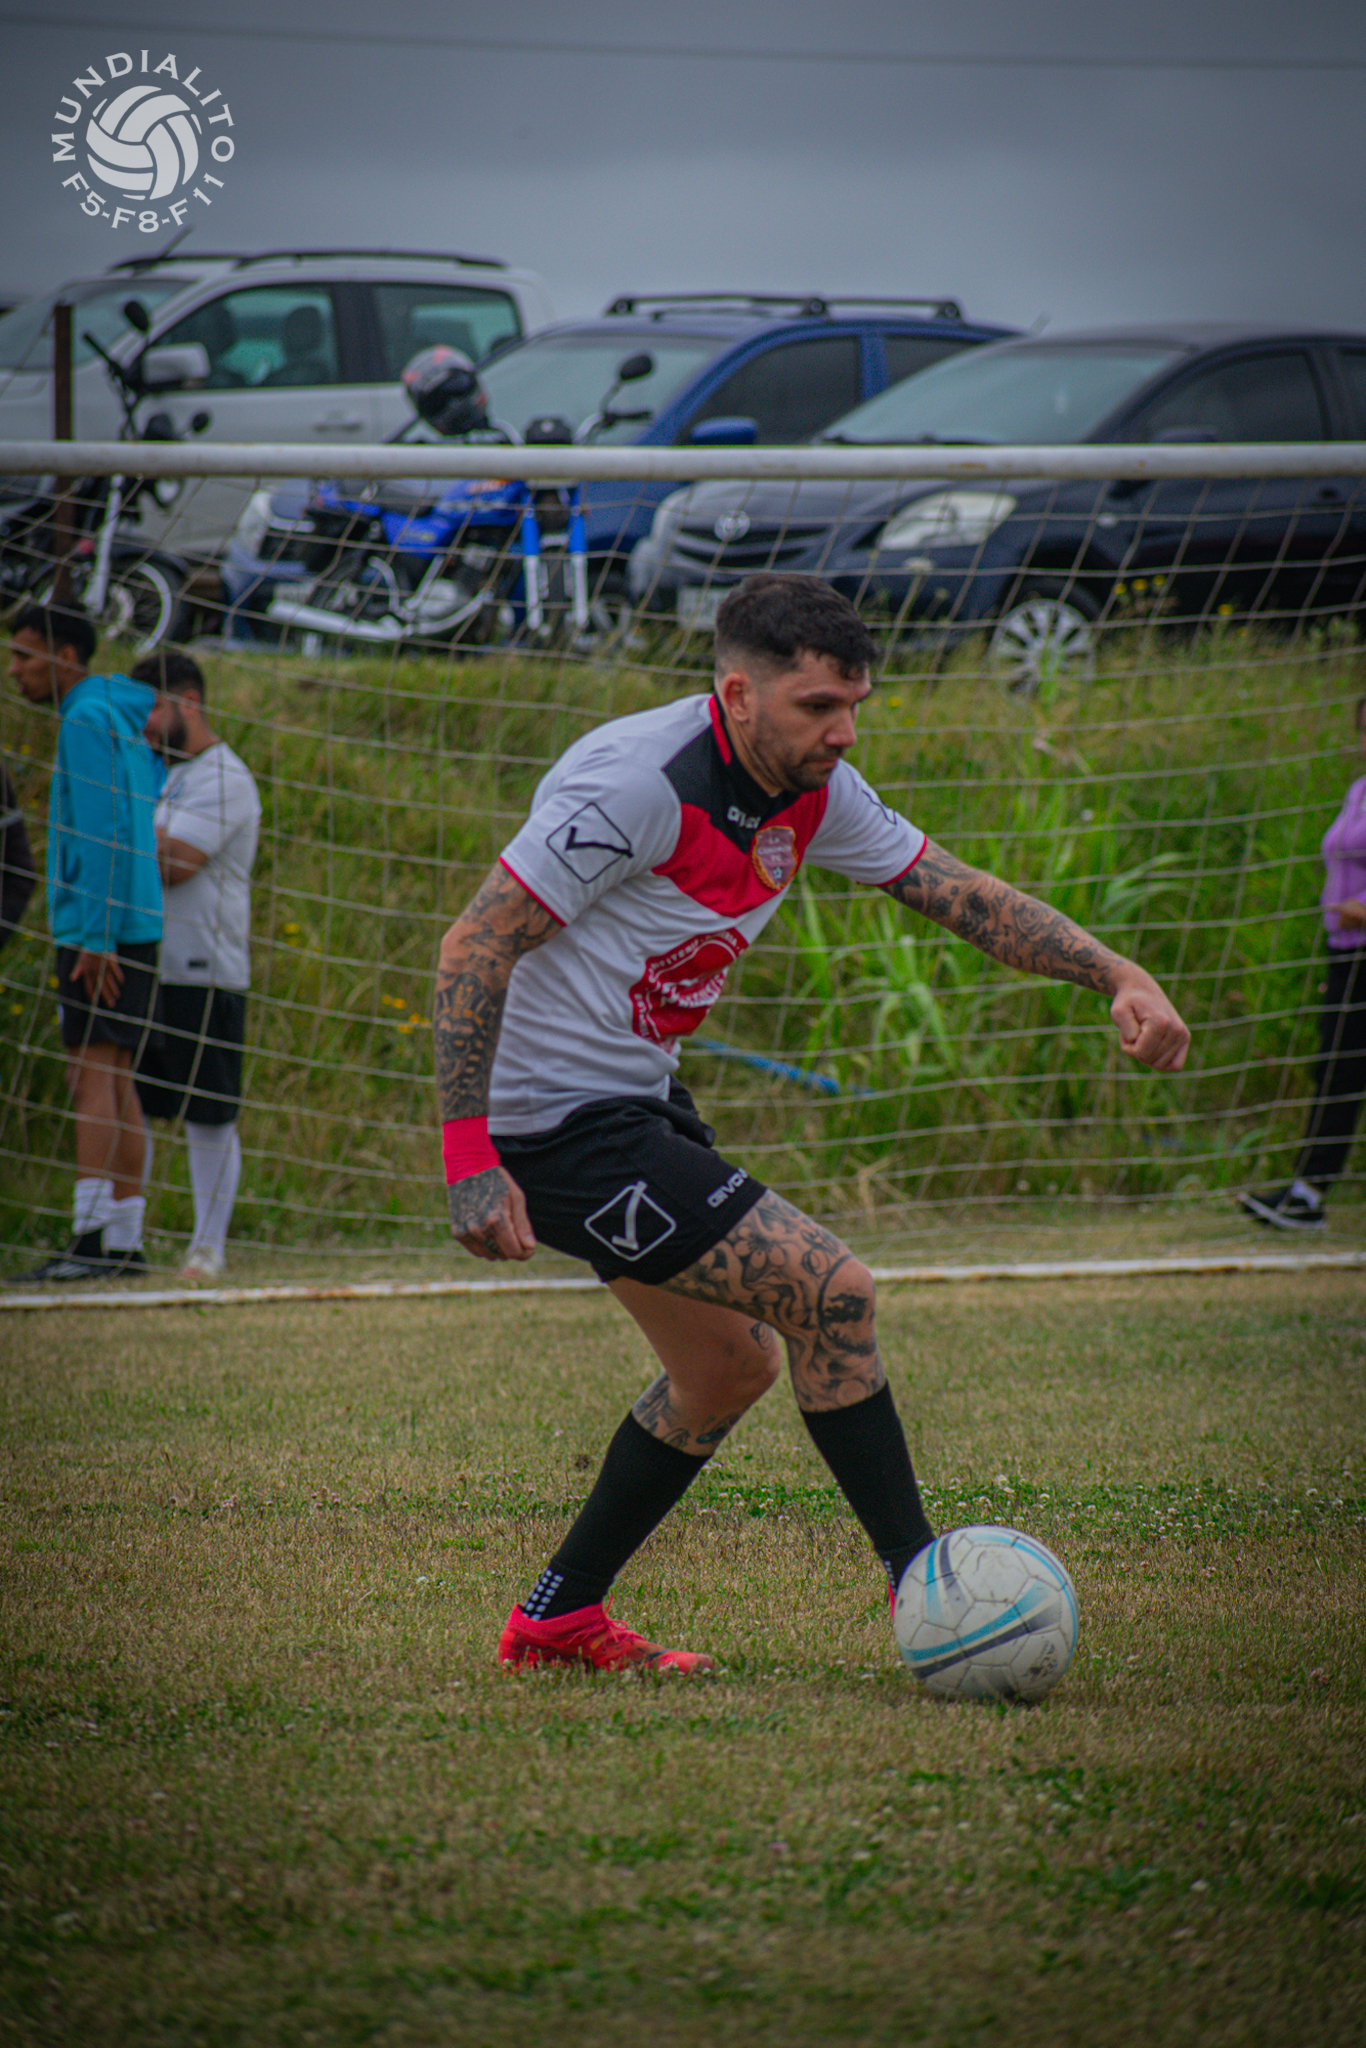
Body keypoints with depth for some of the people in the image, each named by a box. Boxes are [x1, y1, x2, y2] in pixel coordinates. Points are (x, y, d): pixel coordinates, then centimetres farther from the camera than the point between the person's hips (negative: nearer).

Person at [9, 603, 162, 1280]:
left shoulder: (88, 721, -9)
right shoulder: (124, 722, 19)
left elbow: (104, 834, -17)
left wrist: (96, 935, -20)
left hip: (99, 928, -9)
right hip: (135, 930, 9)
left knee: (94, 1074, -12)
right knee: (113, 1080, 8)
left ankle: (94, 1237, -17)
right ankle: (125, 1241, 7)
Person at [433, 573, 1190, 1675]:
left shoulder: (814, 795, 1)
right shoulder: (639, 782, -25)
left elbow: (961, 893, 10)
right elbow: (474, 944, -25)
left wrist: (1118, 974, -3)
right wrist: (469, 1158, -30)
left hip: (640, 1099, 10)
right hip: (558, 1121, -10)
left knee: (731, 1365, 17)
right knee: (834, 1294, -12)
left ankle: (558, 1620, 25)